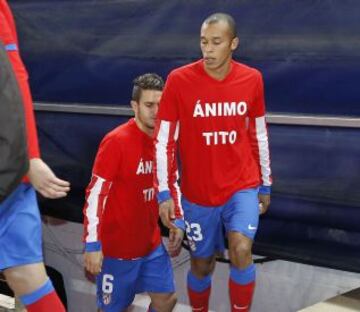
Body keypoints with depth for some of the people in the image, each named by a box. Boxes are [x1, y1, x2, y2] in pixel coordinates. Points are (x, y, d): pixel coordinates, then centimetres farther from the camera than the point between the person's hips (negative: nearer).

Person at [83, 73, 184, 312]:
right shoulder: (116, 141, -20)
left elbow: (172, 183, 16)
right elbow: (95, 194, -22)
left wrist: (178, 222, 9)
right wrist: (92, 245, -24)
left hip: (152, 243, 6)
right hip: (117, 246, -6)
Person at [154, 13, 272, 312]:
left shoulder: (252, 79, -4)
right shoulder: (179, 80, -12)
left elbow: (259, 135, 8)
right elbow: (163, 141, -10)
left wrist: (265, 184, 13)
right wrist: (164, 192, -15)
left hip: (243, 185, 1)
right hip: (198, 192, 0)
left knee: (241, 250, -20)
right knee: (202, 264, 11)